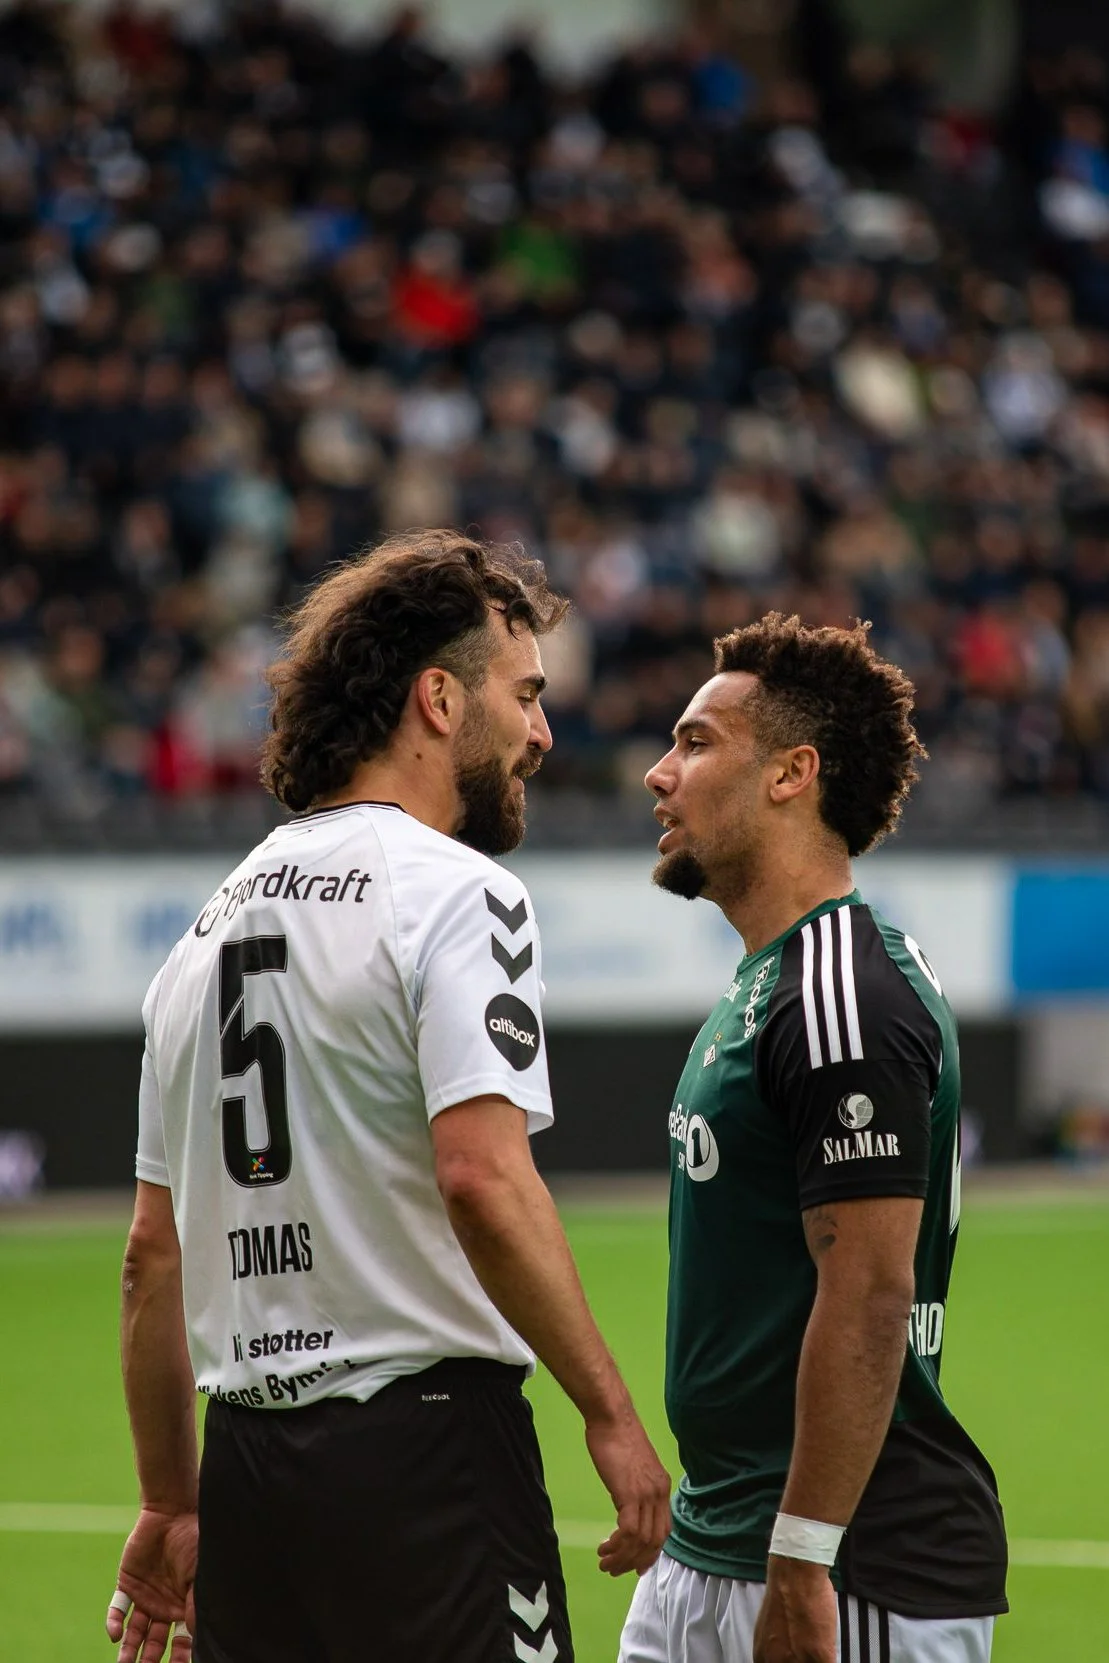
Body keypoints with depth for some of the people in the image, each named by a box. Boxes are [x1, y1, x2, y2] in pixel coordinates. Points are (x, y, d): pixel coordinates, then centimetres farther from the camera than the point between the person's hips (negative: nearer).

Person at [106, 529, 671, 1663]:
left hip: (246, 1451, 8)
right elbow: (483, 1178, -20)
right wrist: (609, 1411, -15)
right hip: (425, 1438, -8)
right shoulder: (456, 894, -7)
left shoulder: (211, 923, 16)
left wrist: (171, 1507, 22)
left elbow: (153, 1250, 17)